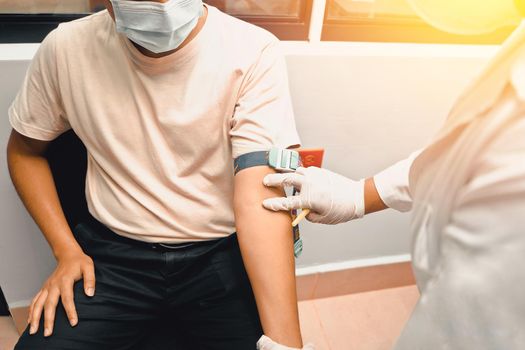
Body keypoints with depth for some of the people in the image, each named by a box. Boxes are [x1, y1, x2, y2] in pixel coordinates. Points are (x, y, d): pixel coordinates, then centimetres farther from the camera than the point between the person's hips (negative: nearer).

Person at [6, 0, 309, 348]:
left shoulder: (253, 51, -15)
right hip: (112, 254, 2)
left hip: (221, 255, -1)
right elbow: (24, 151, 9)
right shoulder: (66, 48, -7)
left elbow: (259, 199, -22)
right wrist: (67, 251, -1)